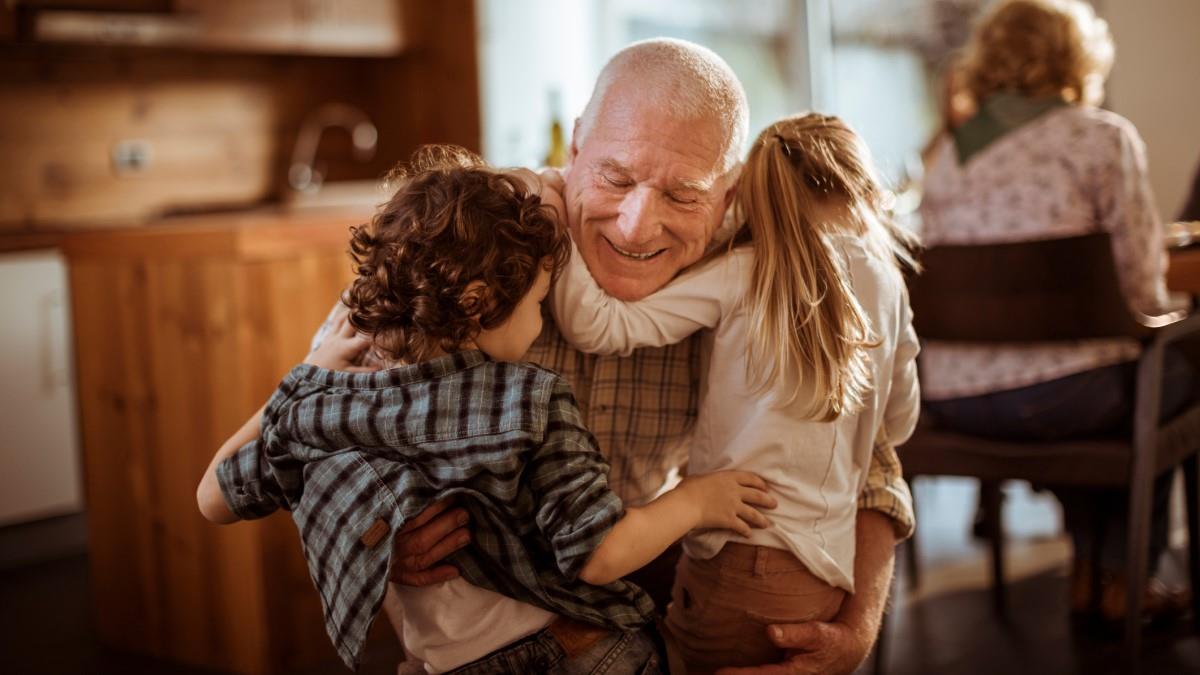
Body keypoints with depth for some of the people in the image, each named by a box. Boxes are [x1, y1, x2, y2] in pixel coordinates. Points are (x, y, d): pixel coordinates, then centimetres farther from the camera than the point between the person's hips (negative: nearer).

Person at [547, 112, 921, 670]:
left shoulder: (742, 273, -8)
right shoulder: (886, 283, 6)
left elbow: (596, 327, -12)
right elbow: (899, 424, 18)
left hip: (739, 565, -5)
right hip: (828, 574, 5)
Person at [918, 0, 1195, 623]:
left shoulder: (949, 151, 12)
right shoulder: (1102, 137, -4)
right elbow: (1139, 287, -8)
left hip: (951, 402, 6)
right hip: (1055, 395, -6)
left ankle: (1086, 566, 39)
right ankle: (1123, 577, 31)